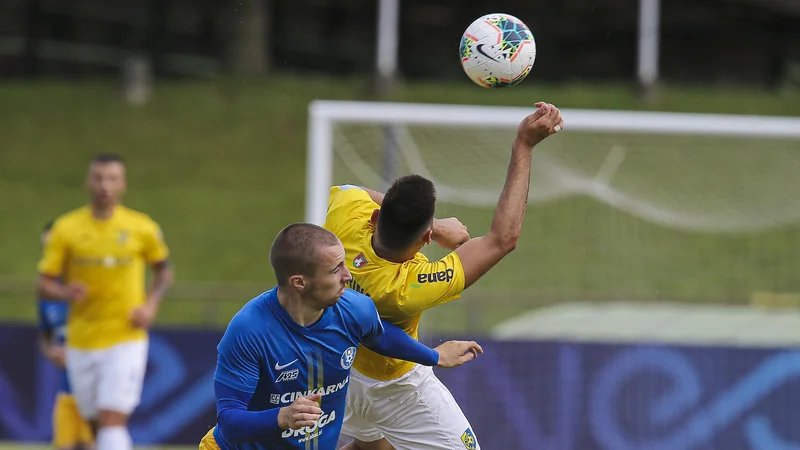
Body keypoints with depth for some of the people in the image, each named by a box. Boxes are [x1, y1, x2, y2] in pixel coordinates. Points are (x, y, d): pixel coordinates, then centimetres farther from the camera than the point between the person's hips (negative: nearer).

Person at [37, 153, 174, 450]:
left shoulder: (143, 229, 0)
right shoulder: (65, 228, 0)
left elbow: (163, 270, 16)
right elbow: (44, 285, 0)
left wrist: (151, 304, -3)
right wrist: (66, 292, -22)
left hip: (126, 339, -2)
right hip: (81, 343, 2)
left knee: (112, 421, -16)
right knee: (96, 423, 9)